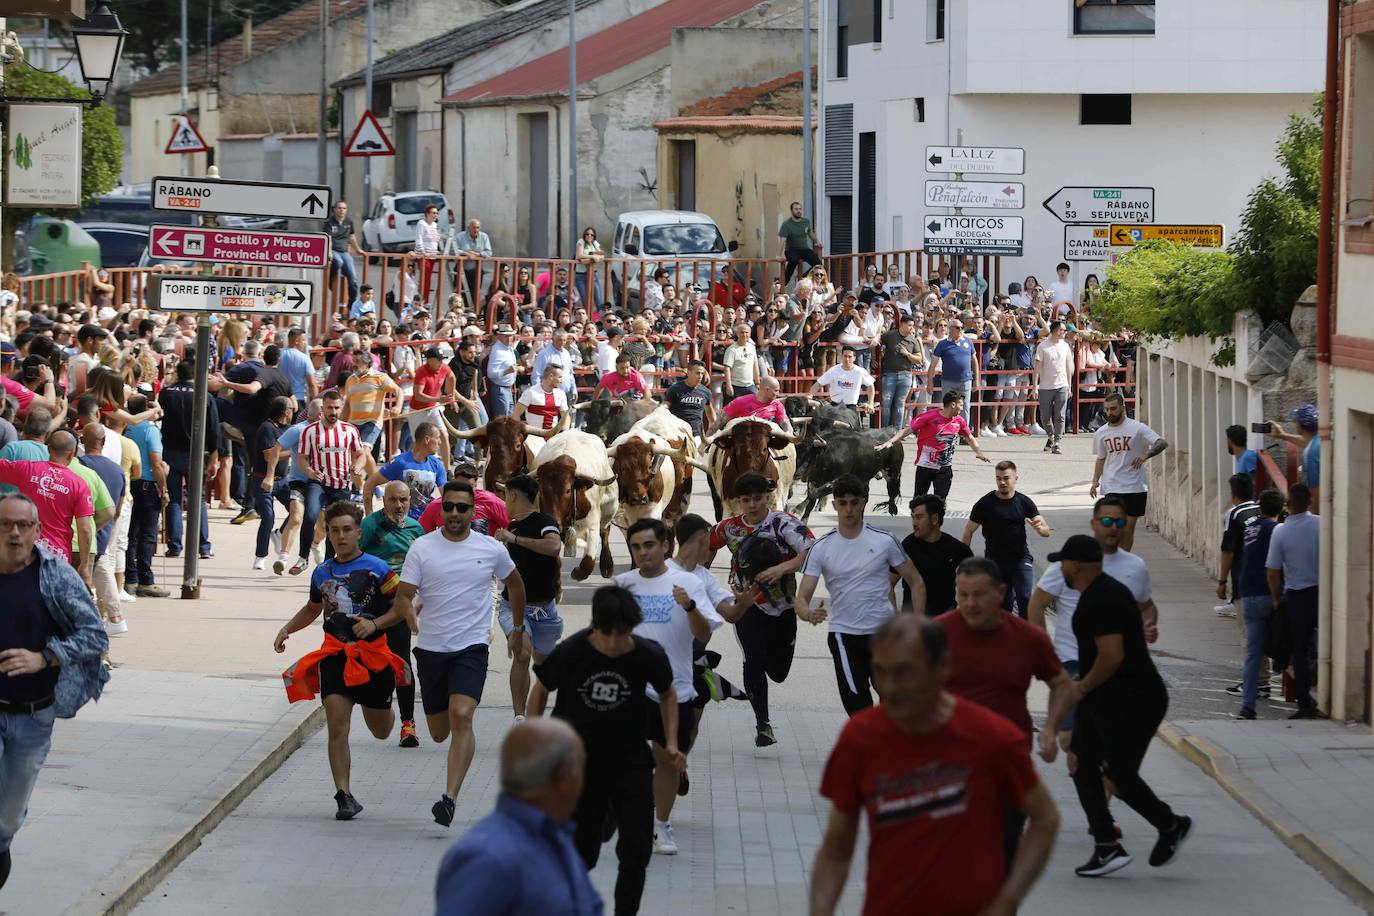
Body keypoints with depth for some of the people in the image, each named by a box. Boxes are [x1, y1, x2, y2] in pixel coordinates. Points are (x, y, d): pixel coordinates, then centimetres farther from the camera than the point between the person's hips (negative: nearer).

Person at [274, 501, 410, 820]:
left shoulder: (376, 569, -7)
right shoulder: (322, 573, 9)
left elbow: (400, 608, -6)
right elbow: (313, 608, 27)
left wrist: (374, 623, -22)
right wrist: (287, 629, 13)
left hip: (373, 654, -2)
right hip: (335, 654, 2)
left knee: (381, 732, 14)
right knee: (337, 727, -13)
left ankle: (377, 708, 52)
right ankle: (345, 797, -9)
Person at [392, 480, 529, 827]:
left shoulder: (491, 549, 2)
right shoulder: (422, 548, 0)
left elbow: (515, 584, 20)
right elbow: (403, 595, -2)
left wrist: (518, 628, 25)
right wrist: (413, 622, -22)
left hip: (472, 646, -2)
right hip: (431, 648, 2)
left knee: (461, 717, -23)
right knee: (439, 732, 11)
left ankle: (450, 798, -25)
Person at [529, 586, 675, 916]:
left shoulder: (650, 656, -16)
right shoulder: (570, 653, -20)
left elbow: (667, 694, 6)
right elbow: (541, 690, -1)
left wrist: (671, 742, -4)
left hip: (631, 763, 1)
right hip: (579, 762, -1)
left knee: (637, 849, -6)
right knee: (581, 852, 8)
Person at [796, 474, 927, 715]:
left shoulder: (884, 541, -1)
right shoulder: (821, 548, 0)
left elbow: (916, 584, 6)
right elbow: (802, 597, -3)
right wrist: (808, 613, -28)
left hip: (883, 632, 0)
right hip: (844, 634, 0)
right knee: (857, 705, -4)